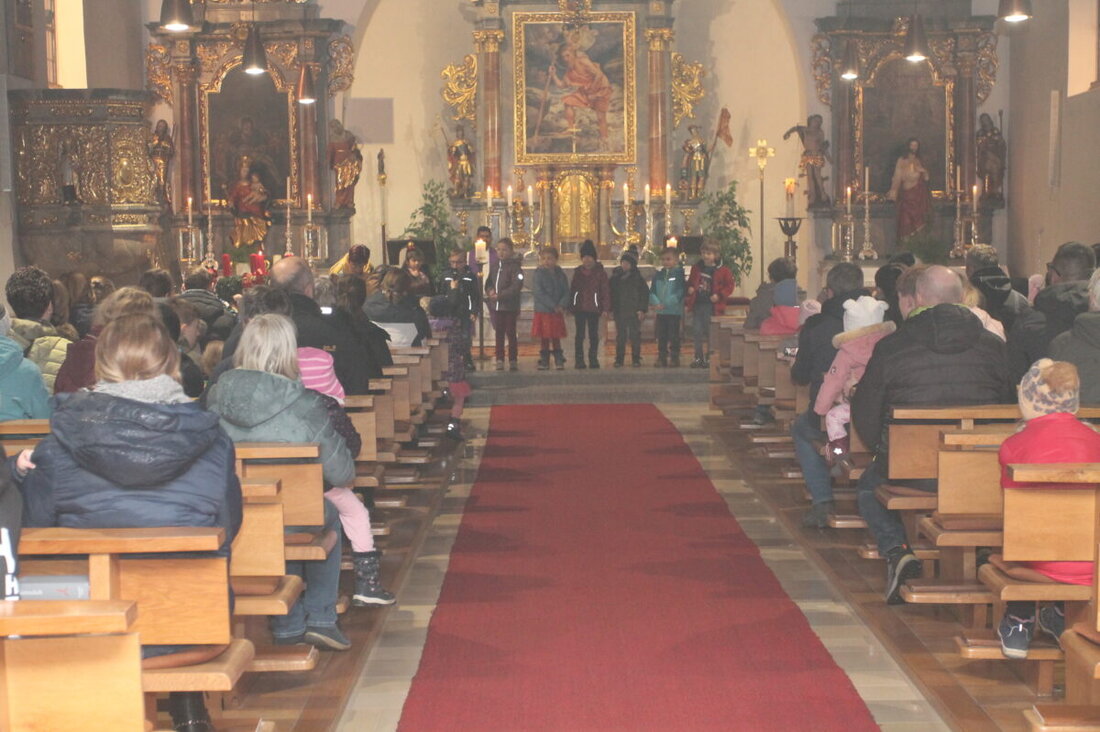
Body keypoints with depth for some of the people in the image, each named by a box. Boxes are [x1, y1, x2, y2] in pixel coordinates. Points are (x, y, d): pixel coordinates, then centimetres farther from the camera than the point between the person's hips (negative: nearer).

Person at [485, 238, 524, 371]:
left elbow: (516, 286, -16)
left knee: (511, 333, 1)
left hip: (510, 306, -5)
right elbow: (489, 280, 17)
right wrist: (490, 290, -6)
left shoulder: (514, 266, -9)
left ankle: (513, 360, 9)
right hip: (496, 306, 5)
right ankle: (499, 360, 16)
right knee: (499, 334, 10)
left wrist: (500, 295, -20)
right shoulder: (494, 265, 10)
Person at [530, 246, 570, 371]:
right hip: (542, 312, -2)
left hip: (557, 313, 2)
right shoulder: (538, 274, -4)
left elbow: (566, 292, 3)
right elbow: (538, 293, -13)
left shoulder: (560, 274, 6)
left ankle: (559, 361, 11)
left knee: (556, 338, 6)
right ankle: (544, 361, 10)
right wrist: (553, 306, -18)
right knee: (544, 338, 3)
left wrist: (561, 305, -15)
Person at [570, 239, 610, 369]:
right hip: (579, 308, 1)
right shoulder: (578, 272, 9)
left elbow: (605, 290, -1)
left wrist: (605, 307, -8)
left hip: (594, 308, -1)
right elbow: (572, 289, 12)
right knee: (579, 334, 1)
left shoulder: (600, 272, 1)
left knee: (593, 335, 3)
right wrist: (571, 306, 6)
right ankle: (579, 360, 3)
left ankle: (593, 359, 11)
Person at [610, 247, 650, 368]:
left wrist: (642, 309, -9)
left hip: (634, 311, -2)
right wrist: (611, 308, 2)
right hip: (619, 311, 2)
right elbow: (611, 293, 9)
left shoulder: (638, 278, -1)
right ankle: (619, 359, 11)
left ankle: (636, 359, 8)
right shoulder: (615, 277, 6)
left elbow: (645, 293, -2)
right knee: (620, 336, 6)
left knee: (635, 335, 1)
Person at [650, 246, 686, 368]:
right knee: (661, 336, 8)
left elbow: (680, 292, -11)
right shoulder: (658, 275, 11)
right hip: (660, 311, 5)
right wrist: (656, 303, -11)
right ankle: (662, 358, 13)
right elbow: (652, 291, 8)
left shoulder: (679, 274, -4)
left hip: (674, 311, -5)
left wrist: (666, 303, -17)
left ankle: (674, 358, 5)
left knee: (674, 336, -1)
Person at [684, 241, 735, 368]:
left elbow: (729, 286, -2)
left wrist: (719, 295, -13)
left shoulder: (722, 270, -4)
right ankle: (699, 358, 13)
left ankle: (709, 358, 6)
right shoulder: (696, 268, 10)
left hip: (712, 305, -4)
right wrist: (690, 288, 1)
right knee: (697, 331, 5)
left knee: (709, 332, -2)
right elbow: (690, 281, 23)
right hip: (697, 304, 4)